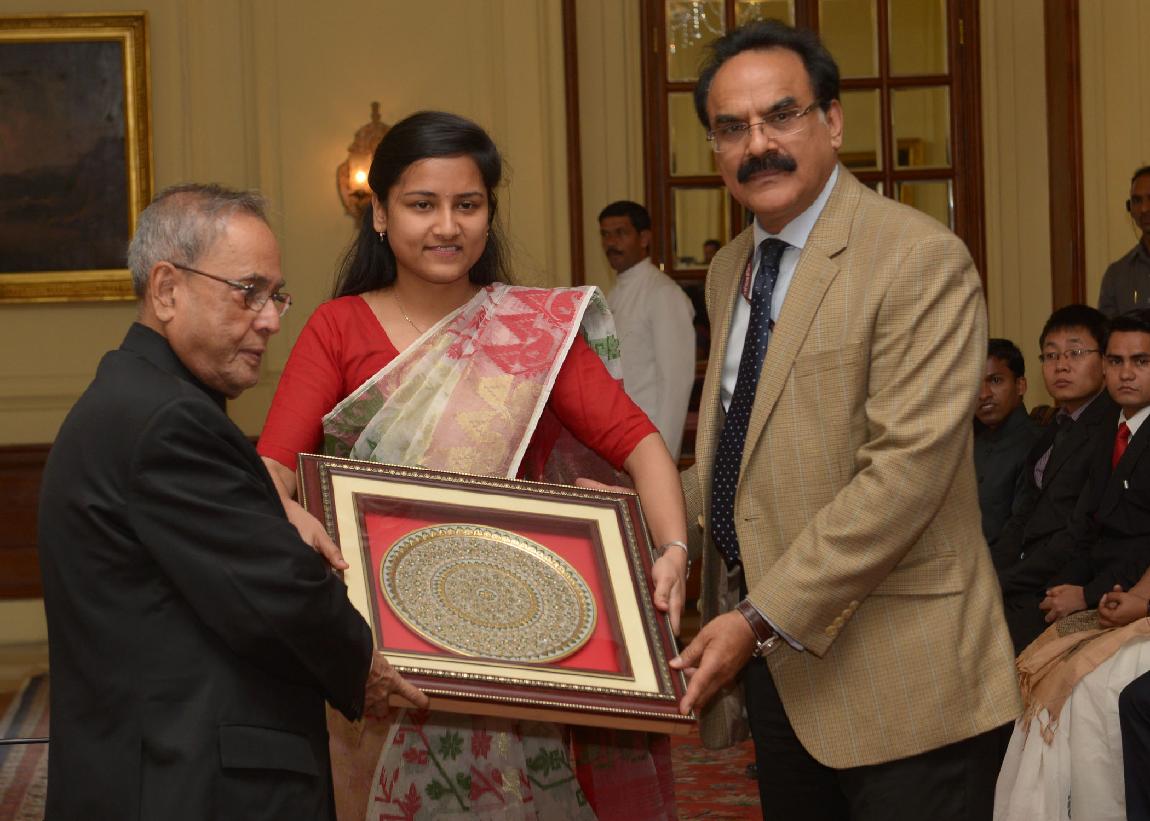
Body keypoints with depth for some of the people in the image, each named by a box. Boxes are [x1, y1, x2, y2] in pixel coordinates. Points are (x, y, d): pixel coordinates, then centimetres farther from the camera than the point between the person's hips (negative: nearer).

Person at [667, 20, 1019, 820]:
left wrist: (763, 619, -21)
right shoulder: (730, 271, 12)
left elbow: (907, 471, -22)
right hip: (773, 658, 7)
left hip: (899, 688, -7)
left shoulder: (921, 260, -14)